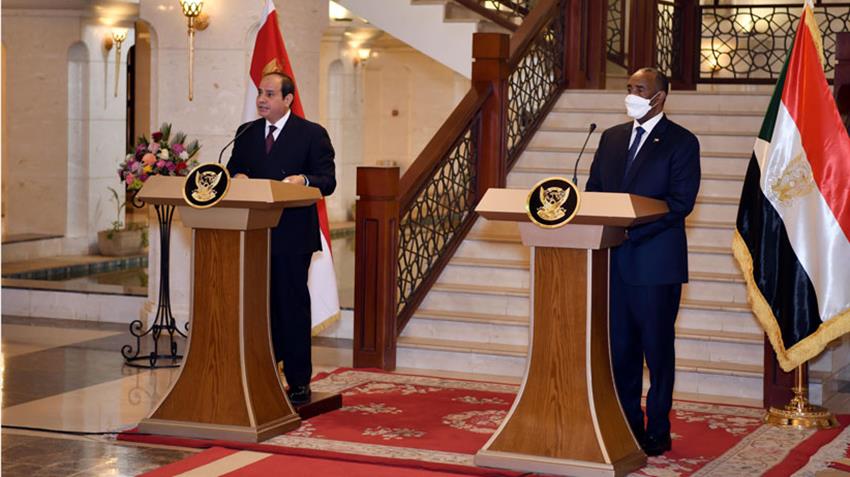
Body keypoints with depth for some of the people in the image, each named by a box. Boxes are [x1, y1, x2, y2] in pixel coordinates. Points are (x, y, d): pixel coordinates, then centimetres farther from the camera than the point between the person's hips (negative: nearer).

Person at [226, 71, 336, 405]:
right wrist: (236, 177, -9)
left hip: (292, 236, -5)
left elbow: (328, 181, -6)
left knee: (293, 305, -1)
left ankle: (298, 382, 7)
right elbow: (233, 171, 14)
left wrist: (304, 180, -25)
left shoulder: (312, 134, -1)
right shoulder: (246, 134, 14)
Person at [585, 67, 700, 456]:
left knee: (657, 348, 2)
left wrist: (631, 227, -21)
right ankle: (627, 425, 19)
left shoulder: (681, 142, -4)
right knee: (620, 347, 9)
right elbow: (594, 189, 15)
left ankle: (657, 432, 10)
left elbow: (681, 202, -12)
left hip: (656, 261, -5)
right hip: (614, 260, 6)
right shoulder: (611, 138, 15)